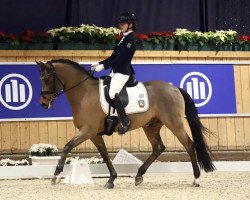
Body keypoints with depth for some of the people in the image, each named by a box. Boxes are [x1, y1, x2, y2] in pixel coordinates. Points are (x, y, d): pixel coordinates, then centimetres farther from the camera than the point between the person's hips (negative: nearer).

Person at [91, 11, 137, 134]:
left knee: (112, 94, -27)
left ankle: (125, 121, -18)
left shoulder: (130, 40, -13)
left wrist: (103, 66, -20)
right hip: (116, 71, 10)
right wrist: (99, 64, 8)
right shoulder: (124, 38, 16)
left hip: (123, 72, -10)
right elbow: (114, 56, 18)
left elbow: (120, 58, -19)